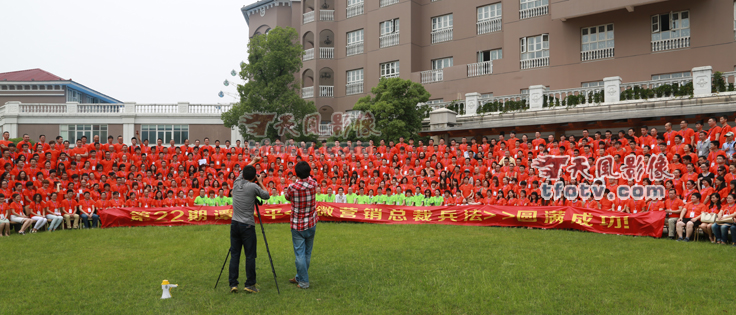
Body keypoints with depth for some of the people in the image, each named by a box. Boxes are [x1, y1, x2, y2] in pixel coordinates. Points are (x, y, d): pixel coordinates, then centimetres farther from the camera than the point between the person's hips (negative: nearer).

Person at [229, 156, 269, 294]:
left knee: (234, 255, 8)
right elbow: (266, 195, 5)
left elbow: (243, 172, 26)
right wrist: (260, 182, 17)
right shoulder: (253, 186, -10)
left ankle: (233, 284, 10)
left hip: (234, 224, 5)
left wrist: (253, 161, 40)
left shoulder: (237, 183, 5)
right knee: (250, 256, 1)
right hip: (247, 226, -5)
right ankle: (250, 284, 4)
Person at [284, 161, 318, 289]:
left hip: (297, 226, -4)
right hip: (311, 225, 4)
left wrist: (285, 192, 26)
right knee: (307, 253, 14)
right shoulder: (313, 184, -8)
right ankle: (300, 277, 28)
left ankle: (303, 282, 4)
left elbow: (287, 197, 6)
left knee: (299, 254, 1)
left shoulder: (292, 187, -17)